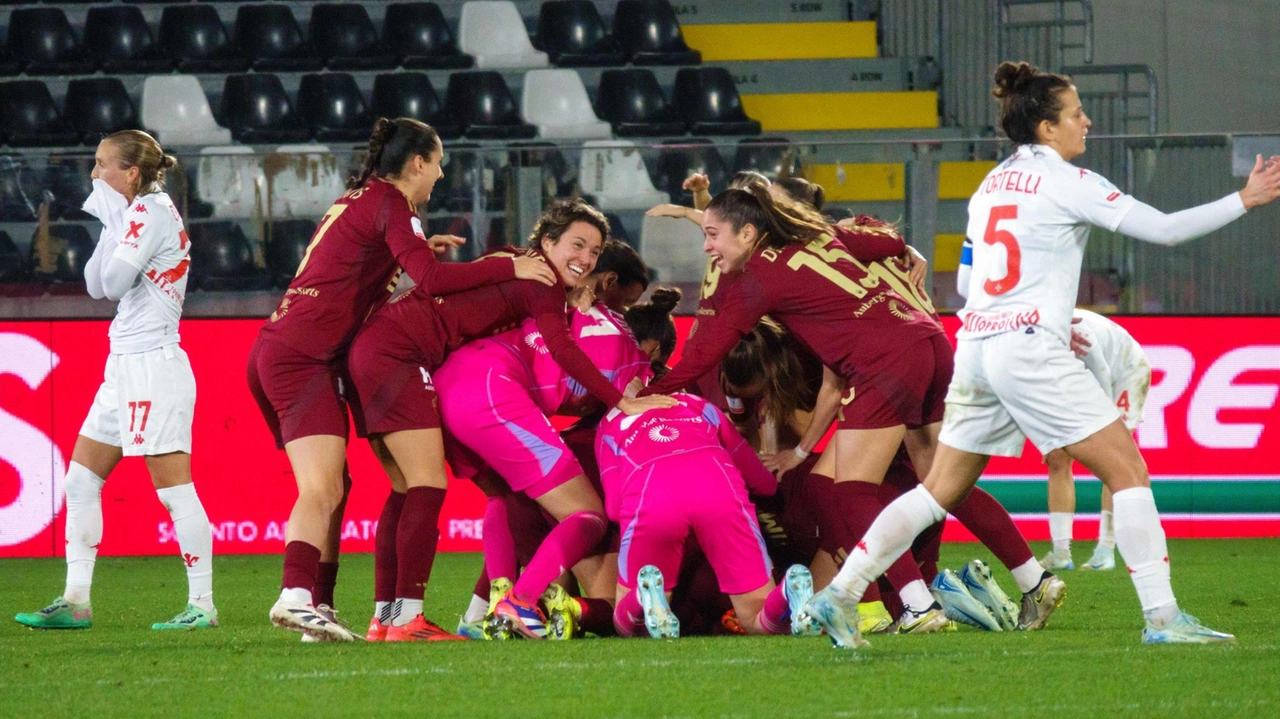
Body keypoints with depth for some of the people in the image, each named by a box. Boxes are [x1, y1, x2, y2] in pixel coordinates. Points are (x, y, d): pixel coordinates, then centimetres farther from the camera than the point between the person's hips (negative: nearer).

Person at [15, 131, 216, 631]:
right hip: (125, 365, 10)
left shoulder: (152, 213, -11)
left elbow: (114, 283, -17)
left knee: (173, 488, -8)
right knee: (81, 480, 8)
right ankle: (75, 603, 10)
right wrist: (109, 228, 8)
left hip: (153, 364, -10)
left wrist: (116, 222, -6)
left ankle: (202, 604, -5)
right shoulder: (137, 215, 17)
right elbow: (97, 287, 16)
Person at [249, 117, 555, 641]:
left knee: (328, 488, 10)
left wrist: (416, 250, 24)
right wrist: (509, 269, -13)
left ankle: (309, 602, 4)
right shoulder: (389, 203, -6)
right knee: (323, 489, -22)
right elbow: (431, 278, -19)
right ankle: (296, 595, -39)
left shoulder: (359, 200, 22)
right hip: (304, 357, -10)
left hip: (276, 352, 10)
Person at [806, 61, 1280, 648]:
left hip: (975, 349, 8)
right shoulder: (1065, 181, -5)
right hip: (1029, 350, -8)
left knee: (940, 490, 13)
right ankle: (1161, 617, -10)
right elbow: (1163, 229, -9)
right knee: (1127, 468, -4)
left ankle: (839, 595, 8)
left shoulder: (992, 183, 17)